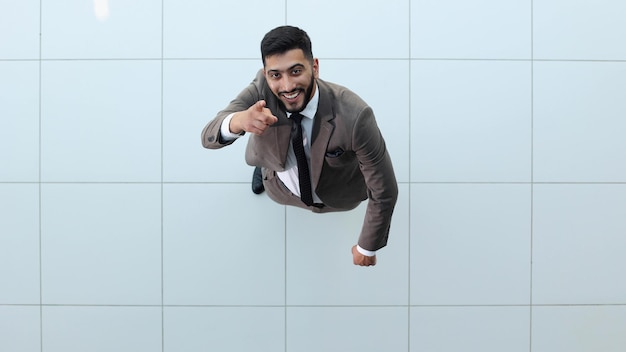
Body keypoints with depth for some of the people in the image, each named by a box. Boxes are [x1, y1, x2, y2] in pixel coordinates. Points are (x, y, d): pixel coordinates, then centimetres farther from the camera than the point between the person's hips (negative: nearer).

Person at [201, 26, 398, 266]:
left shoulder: (353, 116, -42)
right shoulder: (261, 90, -33)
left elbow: (384, 191, -30)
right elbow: (208, 137, -33)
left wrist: (367, 248, -16)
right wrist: (238, 121, -57)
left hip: (337, 199, 0)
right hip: (280, 189, 1)